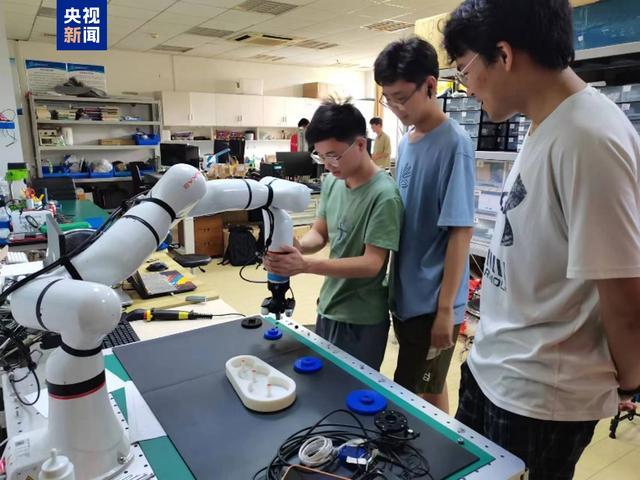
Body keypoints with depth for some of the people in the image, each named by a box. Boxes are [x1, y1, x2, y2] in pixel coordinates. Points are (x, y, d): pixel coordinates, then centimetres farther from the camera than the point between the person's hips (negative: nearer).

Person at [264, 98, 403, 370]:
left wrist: (305, 265, -32)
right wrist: (297, 246, -17)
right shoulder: (333, 182, 0)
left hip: (361, 320, -7)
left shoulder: (383, 196, -22)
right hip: (327, 308, 7)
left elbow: (372, 263, -23)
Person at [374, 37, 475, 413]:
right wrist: (394, 286, 14)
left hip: (432, 304, -7)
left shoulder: (454, 144, -16)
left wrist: (445, 308, -17)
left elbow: (461, 230, -17)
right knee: (429, 391, 21)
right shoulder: (407, 143, 7)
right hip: (405, 295, 7)